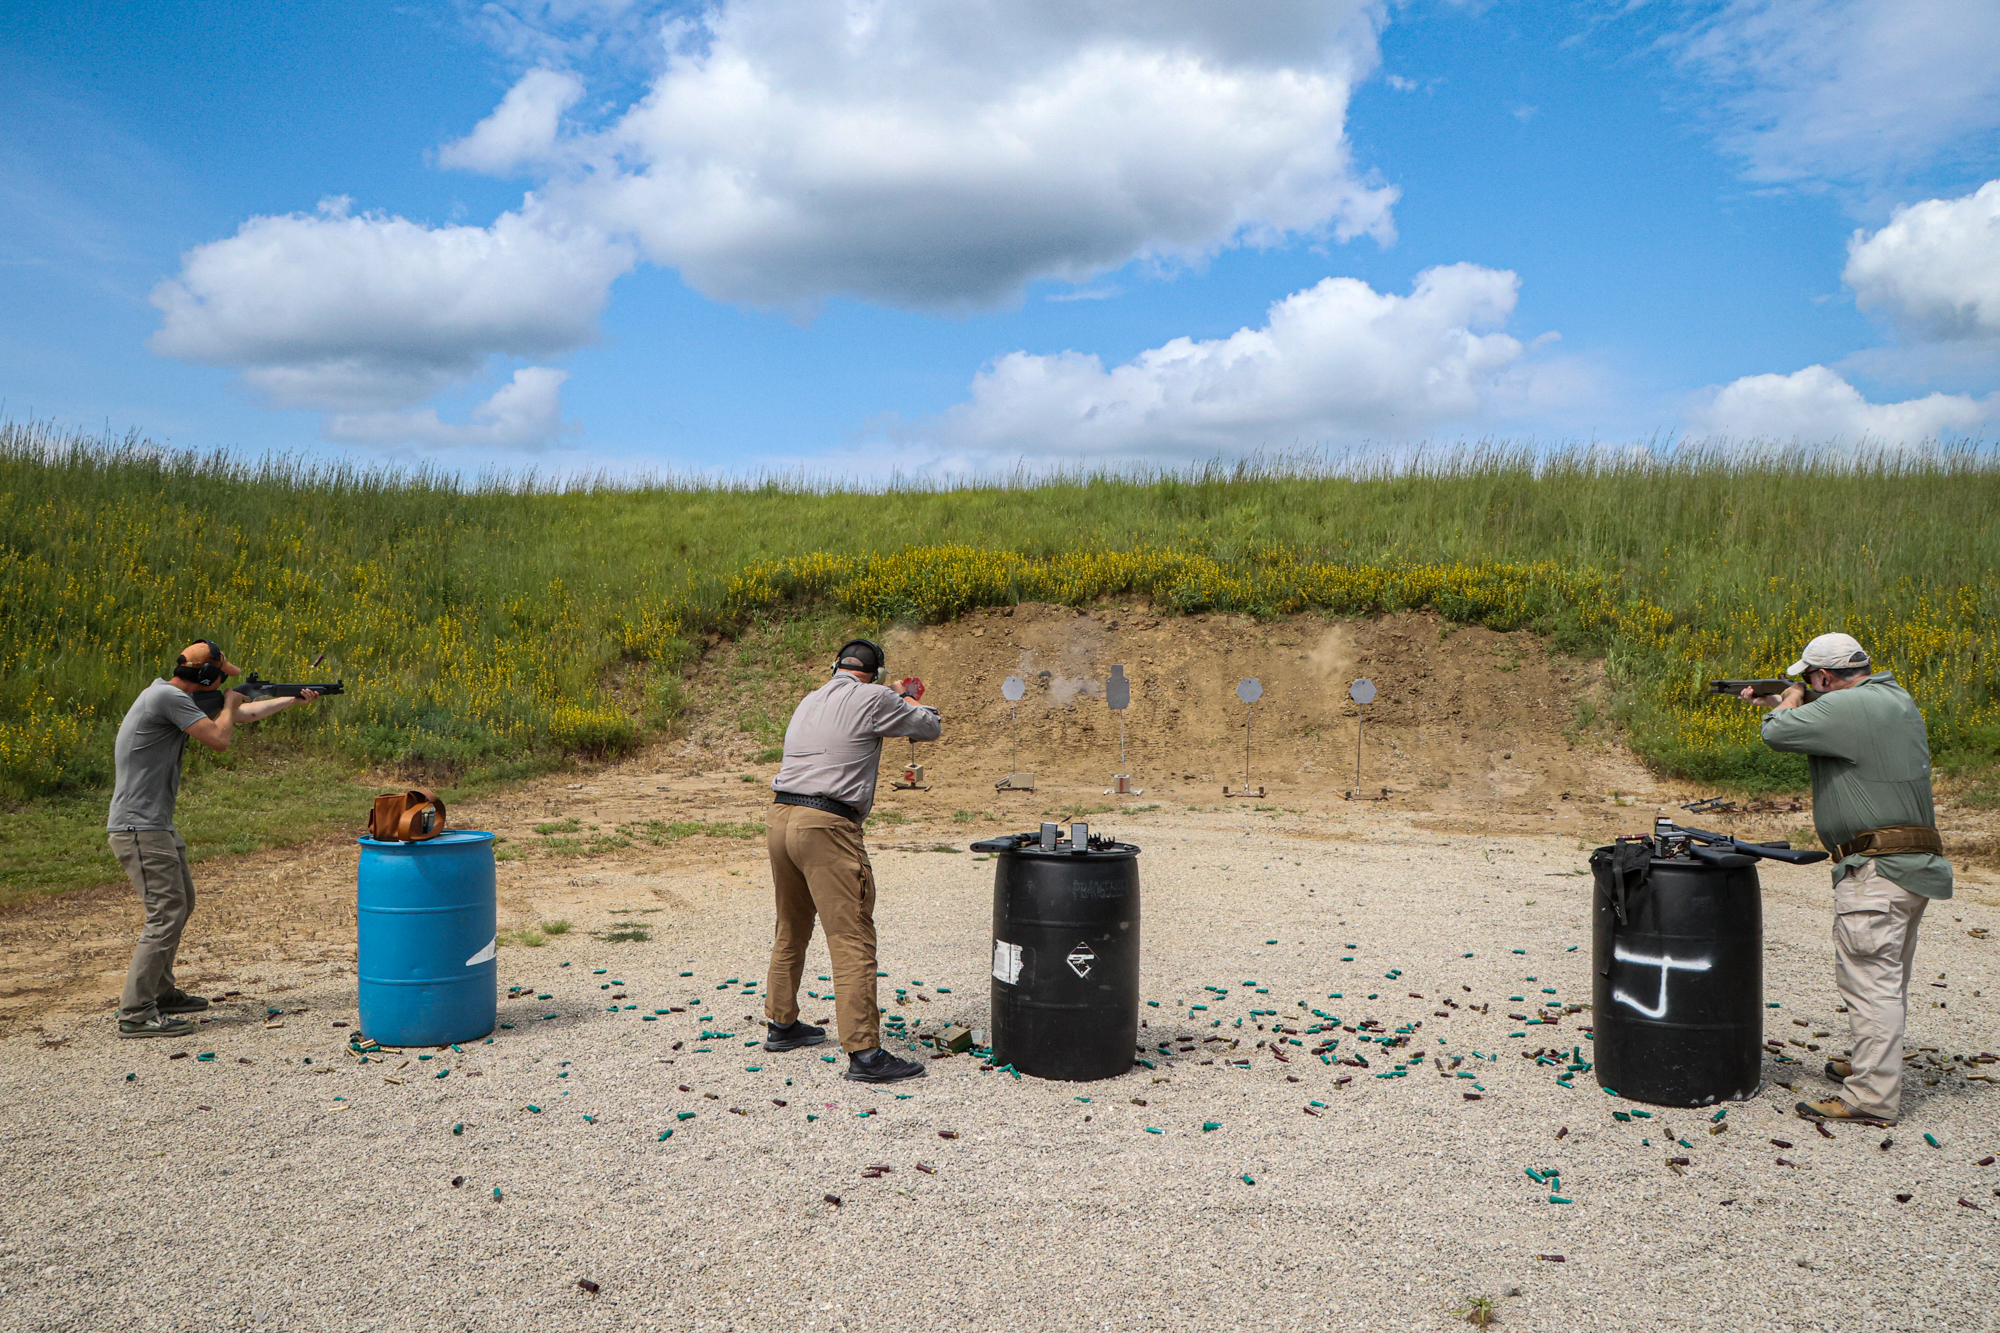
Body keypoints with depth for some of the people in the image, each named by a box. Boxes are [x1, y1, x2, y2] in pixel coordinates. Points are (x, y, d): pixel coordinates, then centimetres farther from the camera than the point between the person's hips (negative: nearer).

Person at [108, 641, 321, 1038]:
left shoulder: (178, 698, 13)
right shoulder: (168, 696, -16)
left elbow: (242, 714, 24)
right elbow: (220, 739, -19)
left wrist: (295, 699, 30)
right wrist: (230, 703, 0)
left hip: (156, 826, 11)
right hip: (139, 828, -11)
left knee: (182, 902, 21)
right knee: (167, 914, -12)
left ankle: (161, 993, 31)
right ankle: (135, 1013, -9)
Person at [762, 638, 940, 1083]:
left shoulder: (809, 702, 19)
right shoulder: (873, 698, -2)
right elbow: (930, 728, 8)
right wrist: (912, 703, 30)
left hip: (780, 817, 8)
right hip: (827, 828, -8)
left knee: (791, 930, 23)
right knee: (852, 940, -7)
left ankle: (782, 1024, 36)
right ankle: (864, 1053, -9)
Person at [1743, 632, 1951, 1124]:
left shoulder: (1849, 706, -17)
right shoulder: (1897, 699, 14)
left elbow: (1778, 734, -19)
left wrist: (1790, 701, 1)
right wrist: (1782, 704, 31)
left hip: (1877, 871, -10)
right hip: (1915, 865, 10)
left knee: (1869, 979, -7)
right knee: (1887, 979, 21)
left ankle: (1873, 1097, -5)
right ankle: (1875, 1064, 36)